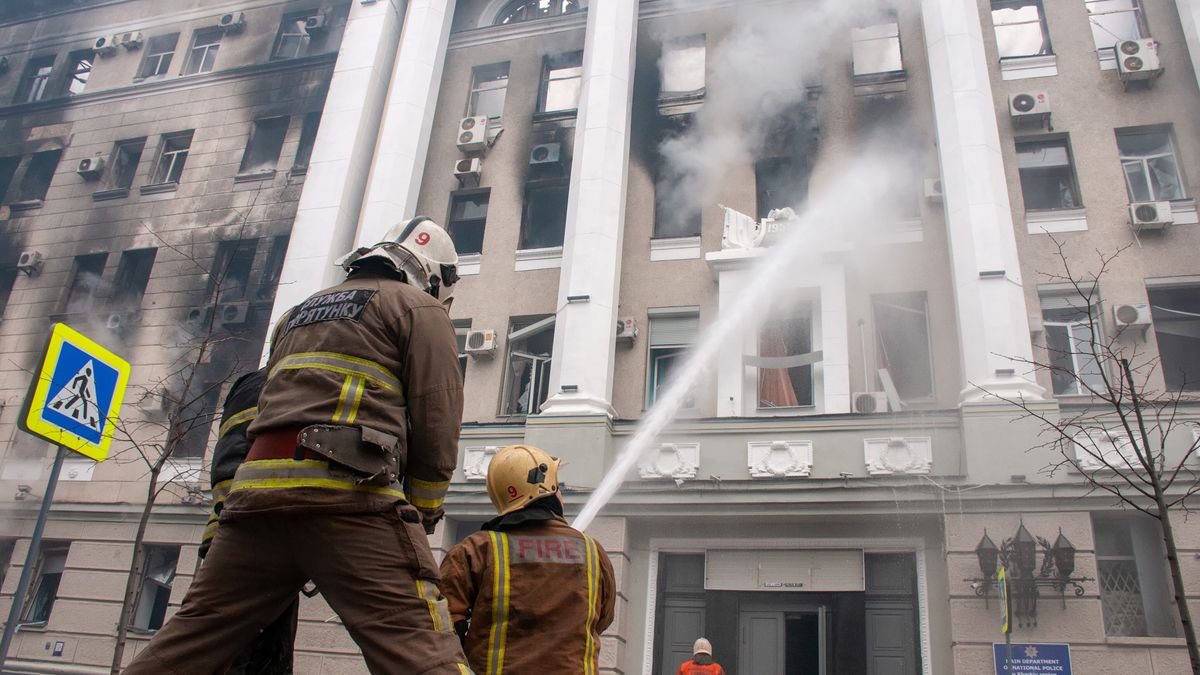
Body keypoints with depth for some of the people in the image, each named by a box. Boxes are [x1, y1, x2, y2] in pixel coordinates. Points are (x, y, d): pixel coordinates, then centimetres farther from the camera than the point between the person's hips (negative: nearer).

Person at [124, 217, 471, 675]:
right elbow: (437, 418, 1)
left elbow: (279, 406, 25)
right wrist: (422, 513, 10)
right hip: (349, 493, -7)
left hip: (258, 489, 7)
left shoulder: (301, 312, 32)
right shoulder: (419, 308, 12)